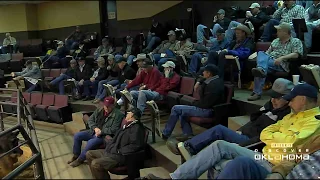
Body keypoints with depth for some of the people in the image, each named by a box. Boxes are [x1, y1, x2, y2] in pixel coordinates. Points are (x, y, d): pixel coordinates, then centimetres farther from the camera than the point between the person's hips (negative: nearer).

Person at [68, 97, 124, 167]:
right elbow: (90, 120, 8)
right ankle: (76, 155, 13)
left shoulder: (118, 114, -14)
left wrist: (101, 131, -21)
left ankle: (80, 159, -8)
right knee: (77, 136, -5)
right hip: (93, 132, 7)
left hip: (105, 135, -7)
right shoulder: (99, 110, 6)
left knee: (91, 142, -31)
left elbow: (114, 129, -19)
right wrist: (95, 128, -11)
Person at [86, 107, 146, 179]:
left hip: (120, 156, -10)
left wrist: (119, 151, -19)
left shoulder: (136, 128, -15)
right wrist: (110, 142, 7)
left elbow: (135, 146, -25)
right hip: (111, 151, 10)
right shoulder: (126, 126, 16)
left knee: (95, 164, -25)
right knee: (89, 154, 11)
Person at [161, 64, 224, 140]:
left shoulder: (213, 86, -25)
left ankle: (165, 134, 6)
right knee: (181, 111, 22)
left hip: (207, 110, -11)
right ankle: (188, 134, 13)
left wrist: (194, 103, -10)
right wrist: (199, 82, 9)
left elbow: (205, 104, -26)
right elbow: (205, 79, 28)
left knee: (176, 109, -6)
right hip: (207, 106, 11)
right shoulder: (217, 79, 5)